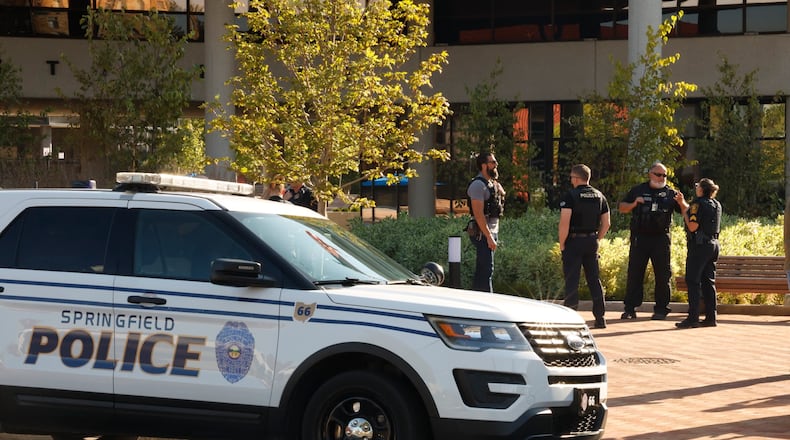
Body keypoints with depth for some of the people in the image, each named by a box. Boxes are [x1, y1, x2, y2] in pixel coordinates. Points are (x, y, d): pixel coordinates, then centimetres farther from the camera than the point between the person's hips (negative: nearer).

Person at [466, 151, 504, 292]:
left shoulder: (491, 183, 17)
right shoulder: (478, 185, -15)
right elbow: (478, 214, -21)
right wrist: (489, 237, -23)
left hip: (491, 232, 10)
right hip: (483, 233, -10)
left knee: (482, 270, 13)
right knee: (486, 270, -12)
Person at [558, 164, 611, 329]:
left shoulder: (571, 196, -10)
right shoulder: (599, 196, 9)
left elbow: (564, 222, -17)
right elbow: (606, 223, 10)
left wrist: (561, 244, -9)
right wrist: (596, 239, 16)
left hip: (574, 241, -5)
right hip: (592, 241, 5)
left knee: (572, 281, -2)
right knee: (594, 279, 11)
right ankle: (600, 318, 10)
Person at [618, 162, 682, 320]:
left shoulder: (670, 193, 10)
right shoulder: (638, 190, 11)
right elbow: (621, 207, 14)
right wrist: (633, 204, -6)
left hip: (661, 238, 0)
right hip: (639, 238, 0)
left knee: (662, 274, 1)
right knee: (634, 273, -1)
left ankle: (661, 309, 8)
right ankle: (630, 308, 3)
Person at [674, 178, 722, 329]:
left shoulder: (698, 203, -13)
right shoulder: (716, 205, 12)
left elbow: (693, 226, -18)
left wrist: (684, 212, -7)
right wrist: (682, 202, 24)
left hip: (699, 246, -8)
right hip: (713, 244, 8)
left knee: (692, 281, -5)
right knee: (708, 282, 10)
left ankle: (693, 318, -9)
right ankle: (711, 317, 9)